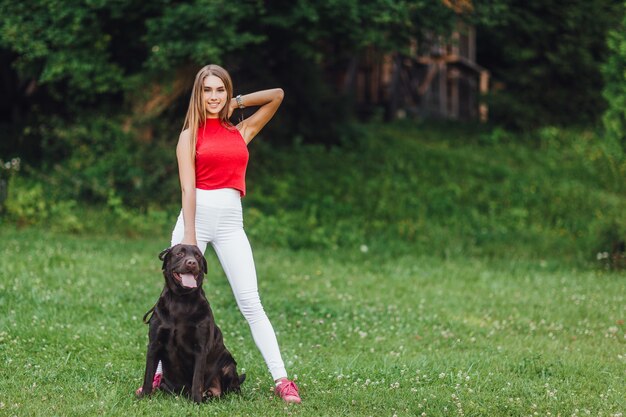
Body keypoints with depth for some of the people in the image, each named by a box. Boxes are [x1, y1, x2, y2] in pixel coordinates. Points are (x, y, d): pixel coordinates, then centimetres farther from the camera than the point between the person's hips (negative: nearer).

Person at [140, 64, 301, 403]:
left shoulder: (241, 132, 15)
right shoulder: (190, 134, 7)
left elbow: (277, 95, 20)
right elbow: (188, 187, -3)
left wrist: (236, 103, 16)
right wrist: (189, 235, -12)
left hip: (231, 222, 1)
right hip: (196, 216, -1)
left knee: (250, 302, -5)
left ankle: (281, 380, -9)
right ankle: (159, 373, 7)